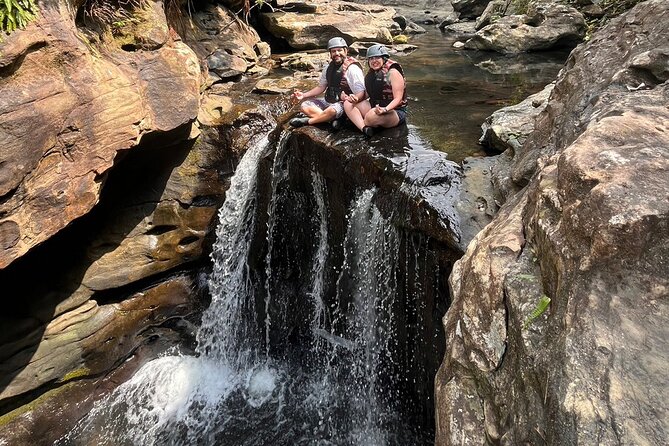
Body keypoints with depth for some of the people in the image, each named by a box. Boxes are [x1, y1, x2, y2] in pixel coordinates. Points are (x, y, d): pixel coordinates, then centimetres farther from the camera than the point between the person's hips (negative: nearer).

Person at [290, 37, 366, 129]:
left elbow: (361, 92, -18)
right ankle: (334, 118, -20)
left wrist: (355, 98, -42)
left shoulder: (352, 68, -13)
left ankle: (307, 121, -17)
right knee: (305, 106, -7)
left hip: (344, 104, -8)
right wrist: (303, 95, 8)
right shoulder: (329, 68, 9)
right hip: (328, 102, 8)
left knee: (332, 110, -39)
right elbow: (321, 87, 19)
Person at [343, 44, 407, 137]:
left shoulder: (393, 72, -12)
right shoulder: (371, 73, 9)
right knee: (348, 104, -5)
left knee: (372, 115, -39)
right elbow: (367, 94, 15)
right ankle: (365, 128, -27)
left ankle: (358, 123, -3)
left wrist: (385, 109, -35)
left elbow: (398, 99, -18)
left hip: (395, 111, -8)